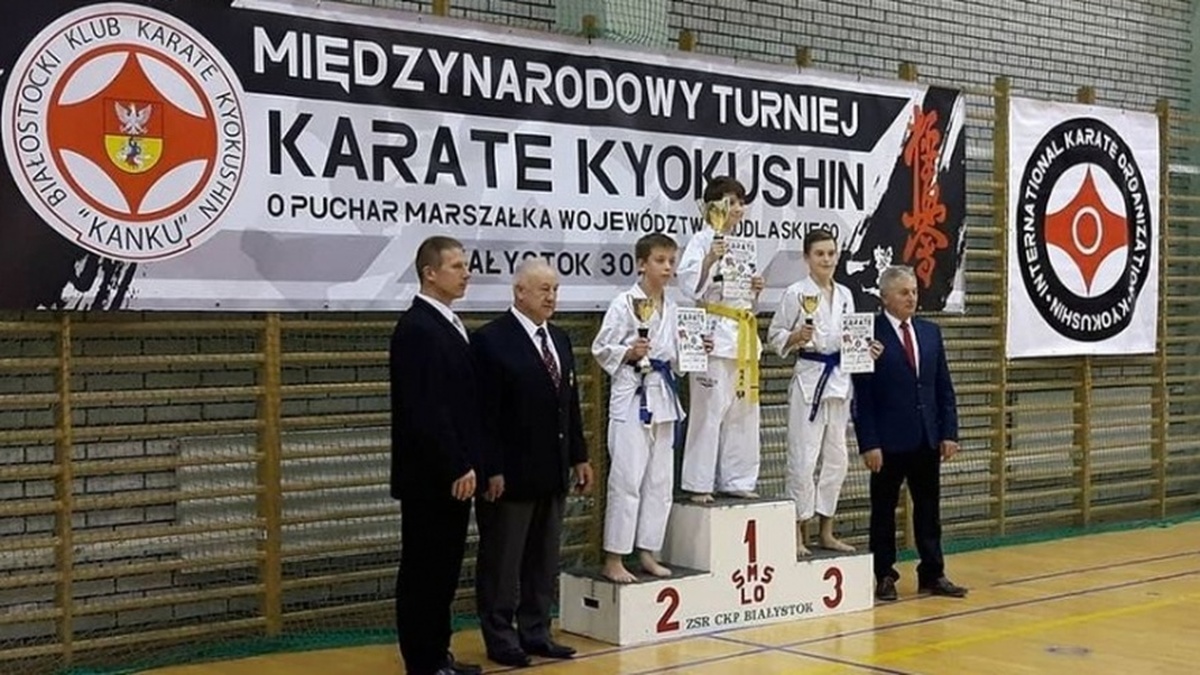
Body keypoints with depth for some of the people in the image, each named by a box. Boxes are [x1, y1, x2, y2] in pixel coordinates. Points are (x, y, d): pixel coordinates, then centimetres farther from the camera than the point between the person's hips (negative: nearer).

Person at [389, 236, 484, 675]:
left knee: (444, 569, 15)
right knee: (423, 571, 0)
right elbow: (424, 410, -22)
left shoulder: (448, 325, 15)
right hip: (431, 476, -9)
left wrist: (466, 464, 14)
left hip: (452, 473, 9)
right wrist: (456, 468, -20)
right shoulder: (417, 328, -16)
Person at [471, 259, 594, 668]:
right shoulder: (491, 340, -11)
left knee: (544, 561, 13)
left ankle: (535, 633, 23)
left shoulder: (560, 339, 13)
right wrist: (492, 469, -18)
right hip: (510, 473, -7)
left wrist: (579, 457, 13)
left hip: (553, 470, 7)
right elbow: (485, 413, -15)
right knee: (501, 561, 4)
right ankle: (500, 639, 13)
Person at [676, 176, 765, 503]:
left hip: (744, 335, 8)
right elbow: (691, 286, -15)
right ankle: (699, 483, -1)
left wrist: (755, 291, 5)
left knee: (743, 410, 10)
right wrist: (709, 260, -28)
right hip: (714, 333, -8)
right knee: (709, 410, -7)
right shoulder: (701, 241, -5)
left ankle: (736, 480, 18)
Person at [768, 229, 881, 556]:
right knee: (803, 459, -7)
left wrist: (866, 350, -2)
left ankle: (826, 532, 20)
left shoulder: (844, 295, 10)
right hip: (809, 379, -6)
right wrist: (797, 338, -23)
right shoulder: (796, 293, -6)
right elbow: (774, 336, -4)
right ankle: (798, 534, 3)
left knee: (836, 459, 10)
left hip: (839, 379, 6)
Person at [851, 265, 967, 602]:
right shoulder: (870, 334, -8)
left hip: (927, 438, 5)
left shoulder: (930, 332, 10)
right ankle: (884, 577, 14)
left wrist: (949, 432, 3)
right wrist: (869, 443, -15)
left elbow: (944, 387, 11)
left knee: (928, 507, 10)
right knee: (884, 510, 6)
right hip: (889, 440, -5)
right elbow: (862, 395, -10)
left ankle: (932, 573, 18)